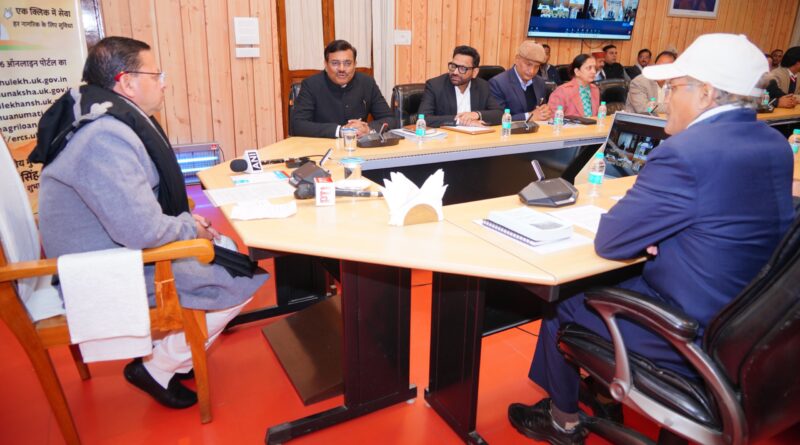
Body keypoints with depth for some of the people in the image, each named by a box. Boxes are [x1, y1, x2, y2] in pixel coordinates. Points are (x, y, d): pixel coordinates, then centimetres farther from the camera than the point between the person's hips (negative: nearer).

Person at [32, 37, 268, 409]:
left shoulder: (113, 118, 5)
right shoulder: (107, 138, -29)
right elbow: (143, 230, -32)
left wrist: (185, 219, 4)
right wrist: (191, 229, -13)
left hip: (119, 247, 10)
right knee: (240, 282, -11)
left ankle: (173, 350, 22)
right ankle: (159, 368, 6)